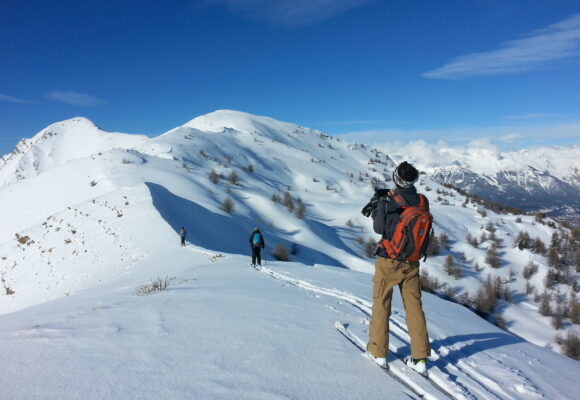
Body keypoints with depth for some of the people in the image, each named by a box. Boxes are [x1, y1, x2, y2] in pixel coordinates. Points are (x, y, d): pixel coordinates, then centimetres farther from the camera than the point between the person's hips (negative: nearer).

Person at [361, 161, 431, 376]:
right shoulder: (423, 201, -5)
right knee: (414, 307, 12)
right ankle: (420, 358, 16)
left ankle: (378, 352, 19)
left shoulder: (389, 201, -16)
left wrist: (378, 206, 6)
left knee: (381, 305, 10)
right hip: (412, 264, 4)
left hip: (388, 263, -4)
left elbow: (379, 228, -7)